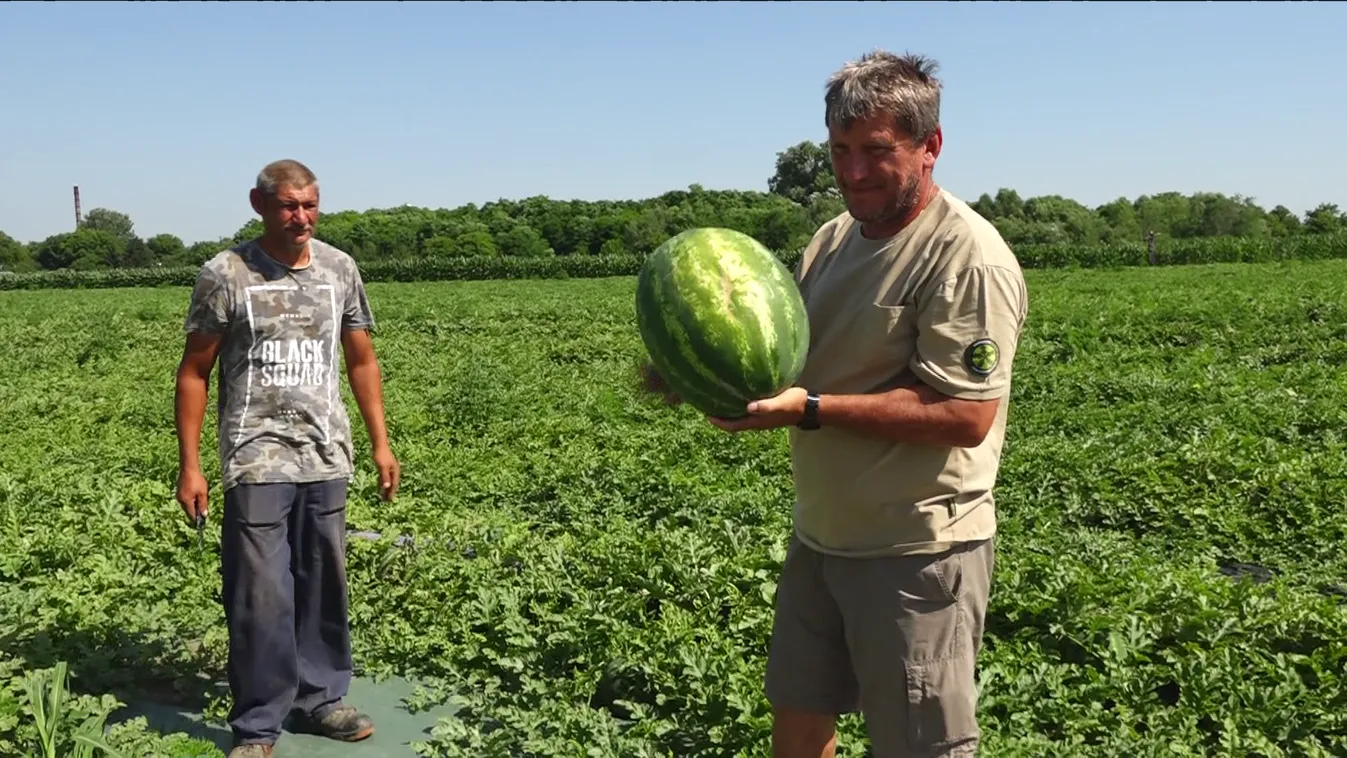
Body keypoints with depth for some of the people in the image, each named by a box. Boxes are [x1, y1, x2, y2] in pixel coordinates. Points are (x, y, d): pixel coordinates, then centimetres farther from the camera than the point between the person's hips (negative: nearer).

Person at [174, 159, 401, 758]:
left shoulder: (340, 269, 5)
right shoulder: (225, 275, -4)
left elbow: (362, 362, 14)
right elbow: (194, 373, 0)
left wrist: (380, 443, 11)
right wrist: (188, 466, -3)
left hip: (326, 459, 3)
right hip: (257, 461, -3)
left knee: (324, 586, 10)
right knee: (261, 595, -2)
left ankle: (320, 698, 25)